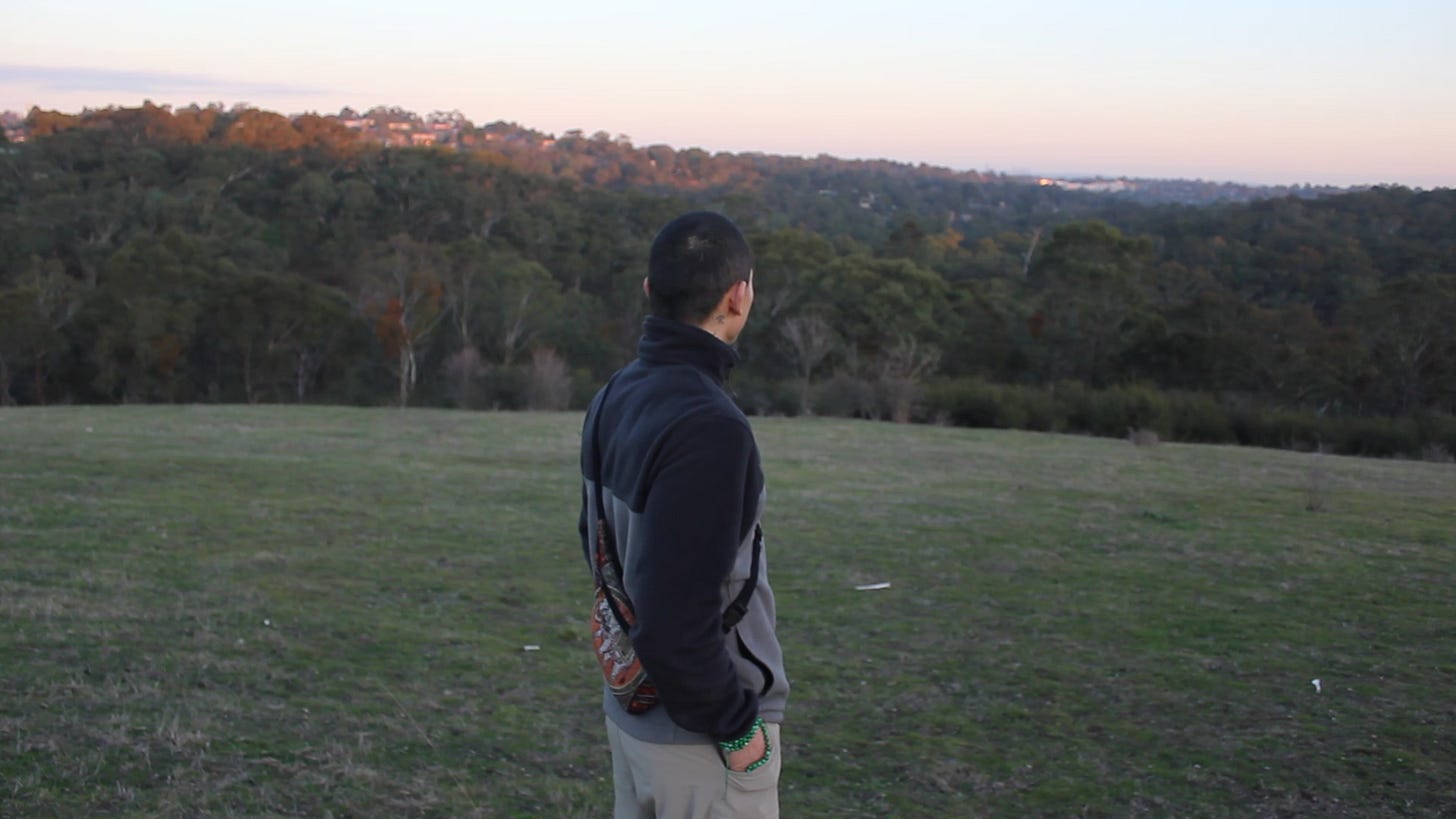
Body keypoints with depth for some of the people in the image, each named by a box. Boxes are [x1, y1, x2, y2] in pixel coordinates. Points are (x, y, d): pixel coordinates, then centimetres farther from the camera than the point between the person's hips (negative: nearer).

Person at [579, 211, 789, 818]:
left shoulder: (613, 399, 0)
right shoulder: (708, 427, -26)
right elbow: (674, 619, -28)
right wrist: (738, 728, -15)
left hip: (630, 714, 8)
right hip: (699, 735, -8)